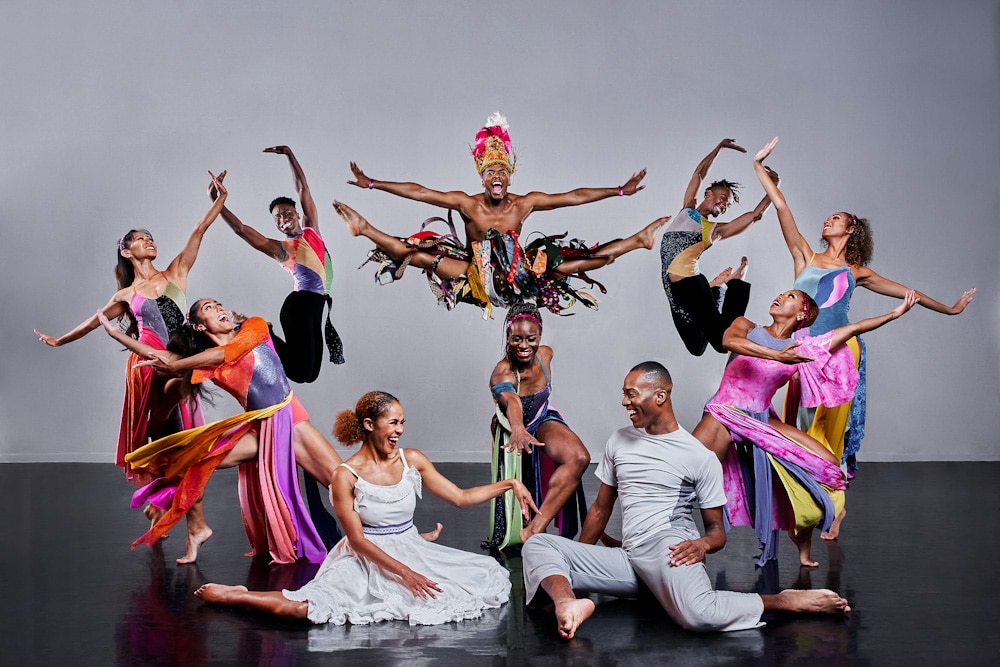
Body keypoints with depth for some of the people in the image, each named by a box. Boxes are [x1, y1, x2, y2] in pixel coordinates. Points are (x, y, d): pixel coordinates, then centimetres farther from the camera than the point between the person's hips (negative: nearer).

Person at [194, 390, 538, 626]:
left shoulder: (412, 461, 1)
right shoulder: (346, 476, -11)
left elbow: (461, 497, 5)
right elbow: (357, 539, -11)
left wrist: (509, 485, -5)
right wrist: (403, 573, -17)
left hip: (412, 552, 6)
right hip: (366, 559, -5)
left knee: (490, 577, -7)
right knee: (302, 607, -30)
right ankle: (234, 595, 0)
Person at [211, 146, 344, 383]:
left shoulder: (311, 231, 15)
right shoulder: (279, 248, 5)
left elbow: (303, 188, 15)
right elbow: (240, 229, -4)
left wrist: (289, 154, 12)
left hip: (322, 305, 5)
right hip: (301, 304, -5)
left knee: (311, 372, 11)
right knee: (301, 373, -8)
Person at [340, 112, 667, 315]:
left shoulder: (526, 203, -5)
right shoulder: (466, 203, -6)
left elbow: (575, 196, -2)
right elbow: (418, 192, -7)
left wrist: (620, 191, -3)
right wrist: (372, 183, -10)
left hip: (520, 276, 1)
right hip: (476, 277, 0)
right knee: (416, 253, -17)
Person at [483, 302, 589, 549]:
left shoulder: (545, 354, -15)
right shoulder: (503, 371, -33)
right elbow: (510, 400, -56)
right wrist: (518, 429, -76)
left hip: (543, 420, 3)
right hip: (512, 429, -3)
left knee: (579, 458, -26)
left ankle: (534, 530, -29)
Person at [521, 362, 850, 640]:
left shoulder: (700, 457, 4)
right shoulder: (619, 441, 17)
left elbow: (717, 529, 7)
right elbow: (601, 509, 24)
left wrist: (703, 544, -17)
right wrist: (576, 566, 21)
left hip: (668, 544, -5)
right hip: (628, 558, 6)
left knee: (697, 615, -39)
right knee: (537, 544, -14)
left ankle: (786, 601, -17)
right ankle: (569, 603, -43)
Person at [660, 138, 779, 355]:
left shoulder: (714, 230, 10)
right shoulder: (687, 209, 19)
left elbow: (755, 215, 4)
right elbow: (699, 173, 23)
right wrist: (720, 147, 24)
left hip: (690, 283, -3)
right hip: (674, 288, 3)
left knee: (722, 341, -10)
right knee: (697, 347, 5)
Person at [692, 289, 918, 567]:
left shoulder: (801, 348, 10)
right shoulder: (747, 327, 4)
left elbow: (853, 328, 13)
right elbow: (729, 340, -21)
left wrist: (896, 312, 14)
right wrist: (776, 355, -30)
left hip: (762, 421, 4)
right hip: (725, 414, -4)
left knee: (828, 464, -4)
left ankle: (804, 546, 12)